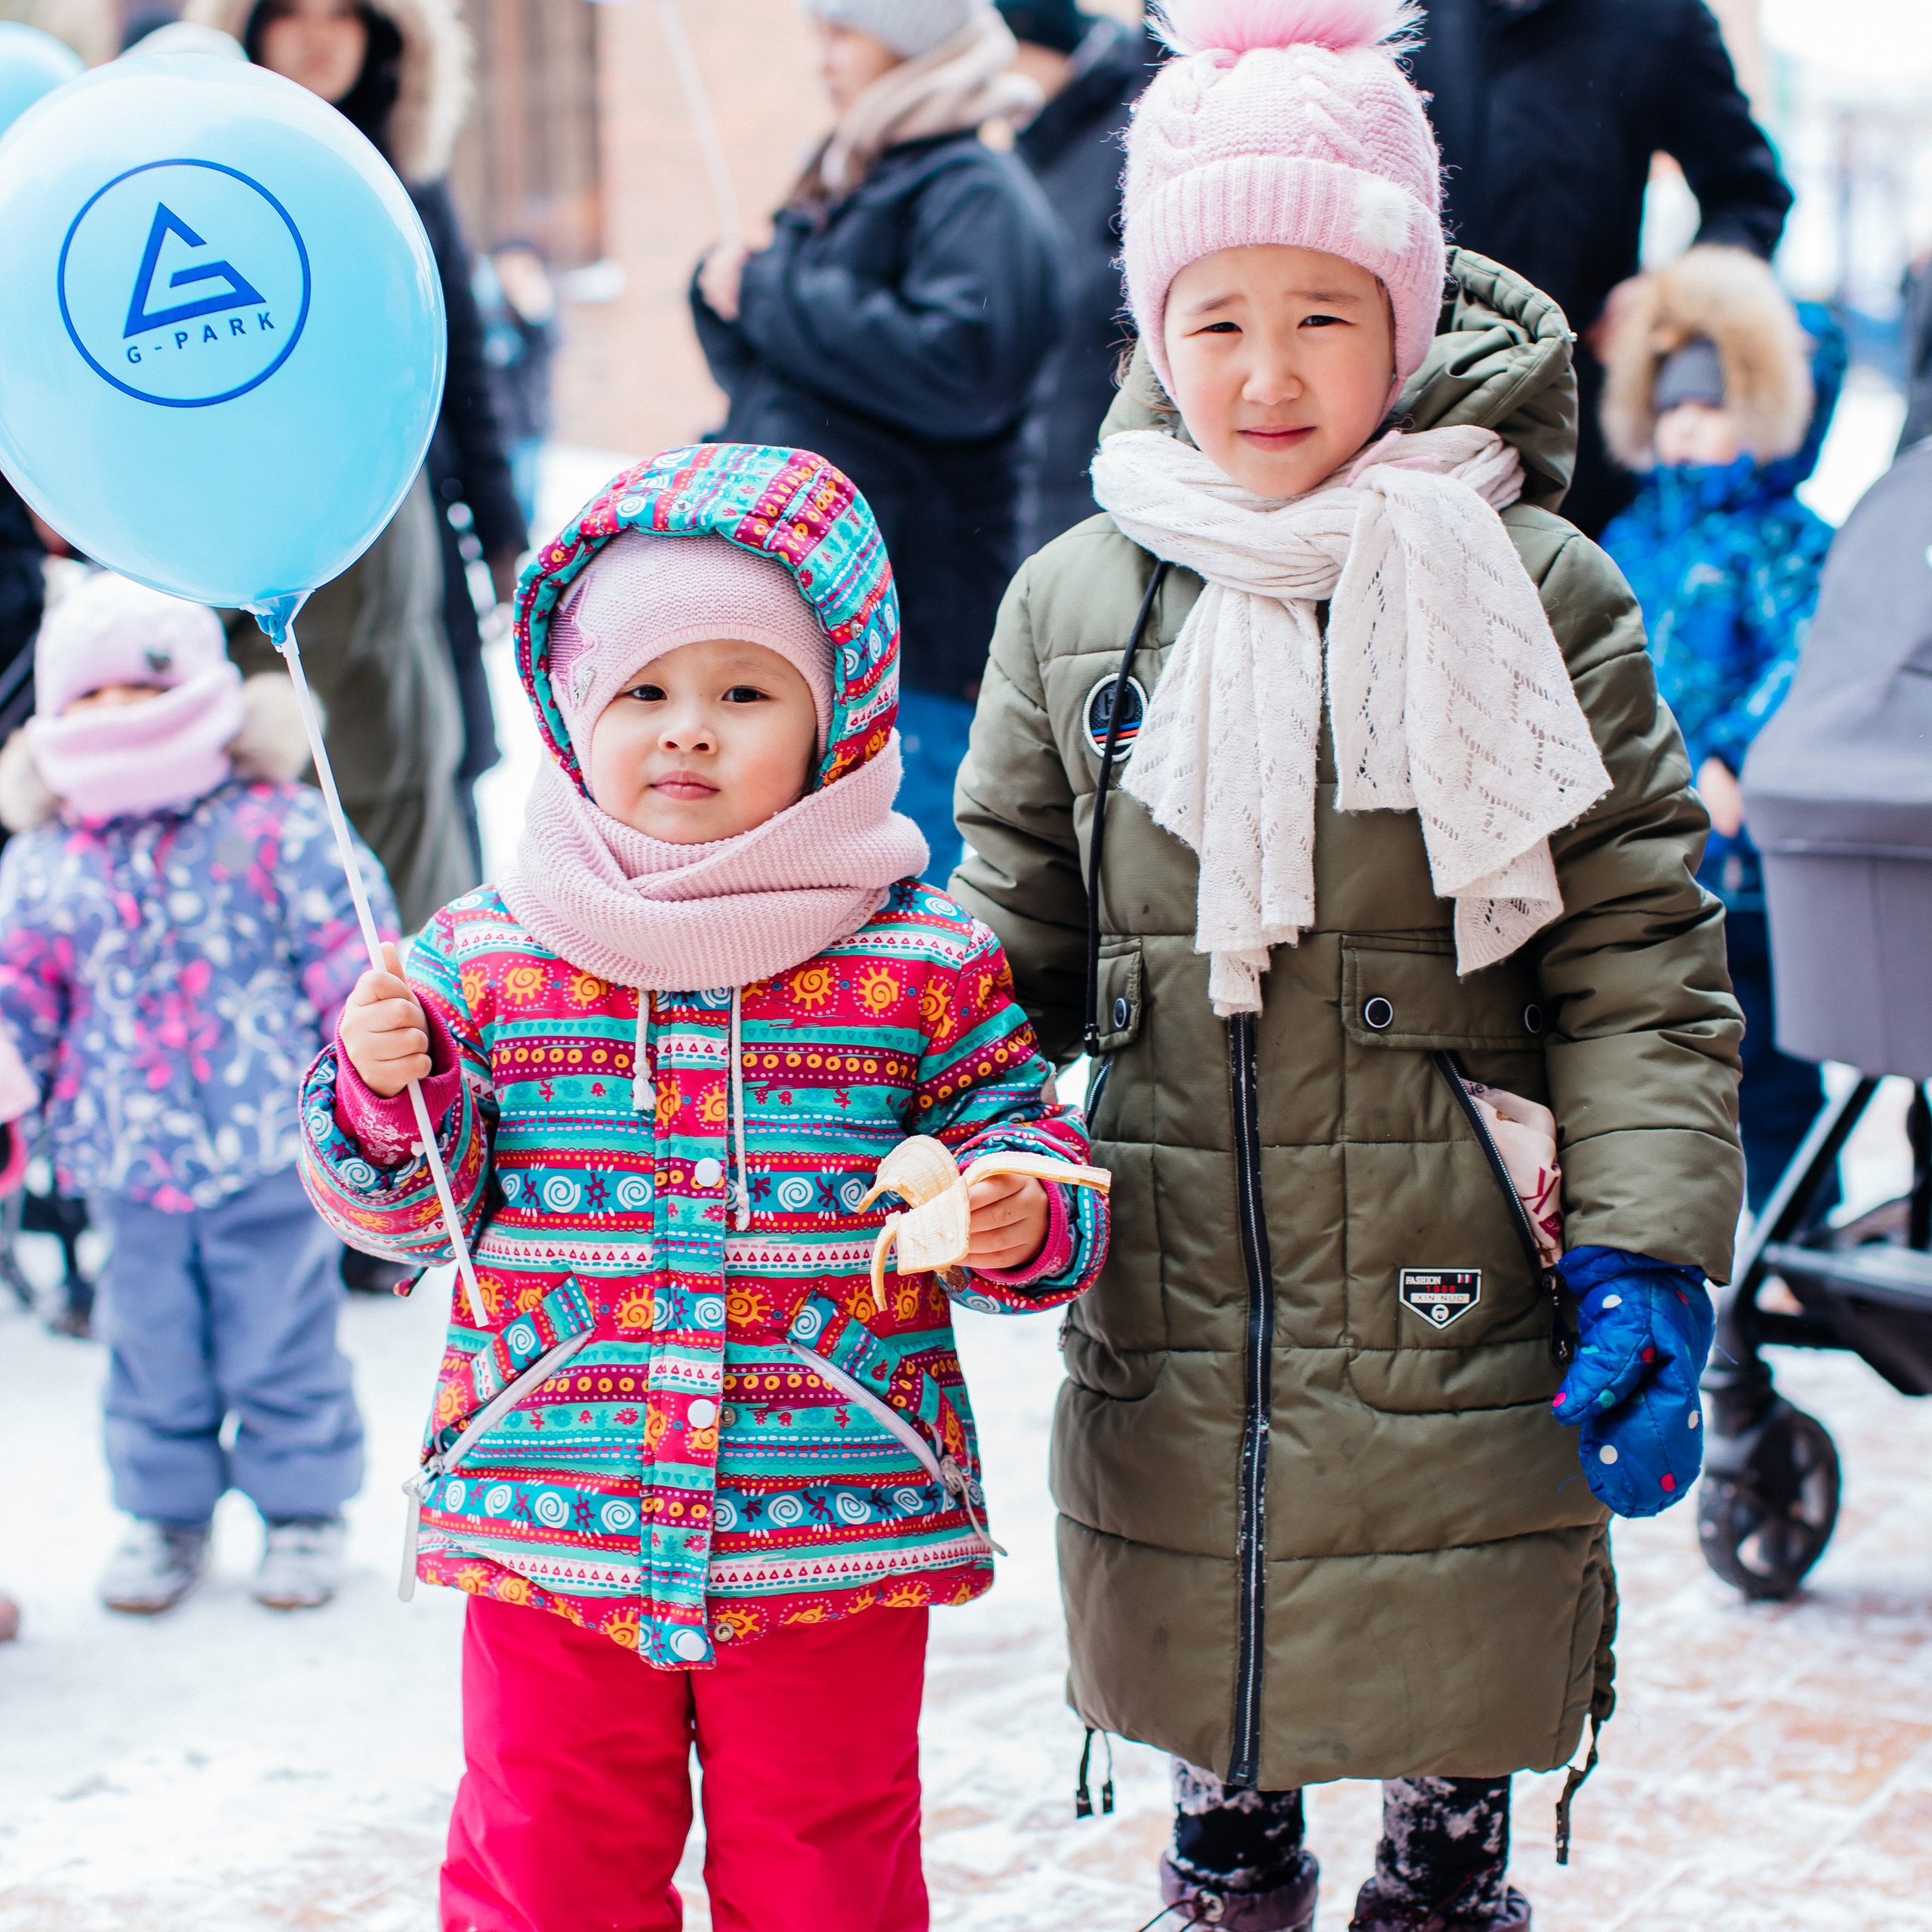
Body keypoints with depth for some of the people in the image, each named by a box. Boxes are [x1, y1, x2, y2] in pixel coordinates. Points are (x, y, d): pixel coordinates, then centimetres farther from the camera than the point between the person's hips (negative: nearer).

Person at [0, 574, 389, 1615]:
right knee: (150, 1346, 14)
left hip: (268, 1151, -3)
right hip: (123, 1165, 3)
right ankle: (165, 1510, 33)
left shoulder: (280, 829, -6)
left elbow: (349, 960, -4)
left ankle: (302, 1504, 26)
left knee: (277, 1338, 8)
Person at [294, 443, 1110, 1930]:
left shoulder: (929, 965, -2)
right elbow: (410, 1207, 5)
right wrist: (383, 1098, -15)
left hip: (842, 1539, 0)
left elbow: (1022, 1147, 4)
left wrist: (1024, 1219, -18)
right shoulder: (484, 958, 1)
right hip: (544, 1528, 1)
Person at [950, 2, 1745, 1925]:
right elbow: (1008, 946, 12)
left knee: (1460, 1696, 11)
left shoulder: (1533, 595, -4)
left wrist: (1645, 1261, -12)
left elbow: (1640, 961, -5)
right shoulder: (1074, 604, 4)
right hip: (1166, 1323, 2)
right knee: (1204, 1691, 16)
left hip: (1451, 1315, -2)